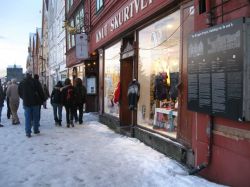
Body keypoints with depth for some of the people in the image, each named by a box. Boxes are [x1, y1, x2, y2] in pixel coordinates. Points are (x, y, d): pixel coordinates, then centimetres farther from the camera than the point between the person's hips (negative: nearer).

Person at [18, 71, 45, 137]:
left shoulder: (21, 83, 1)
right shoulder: (35, 82, -9)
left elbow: (20, 93, 11)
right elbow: (41, 92, -8)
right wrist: (43, 99, 2)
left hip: (26, 103, 2)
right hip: (35, 102, -2)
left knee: (27, 118, 4)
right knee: (36, 117, 12)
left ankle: (28, 132, 1)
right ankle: (36, 130, 21)